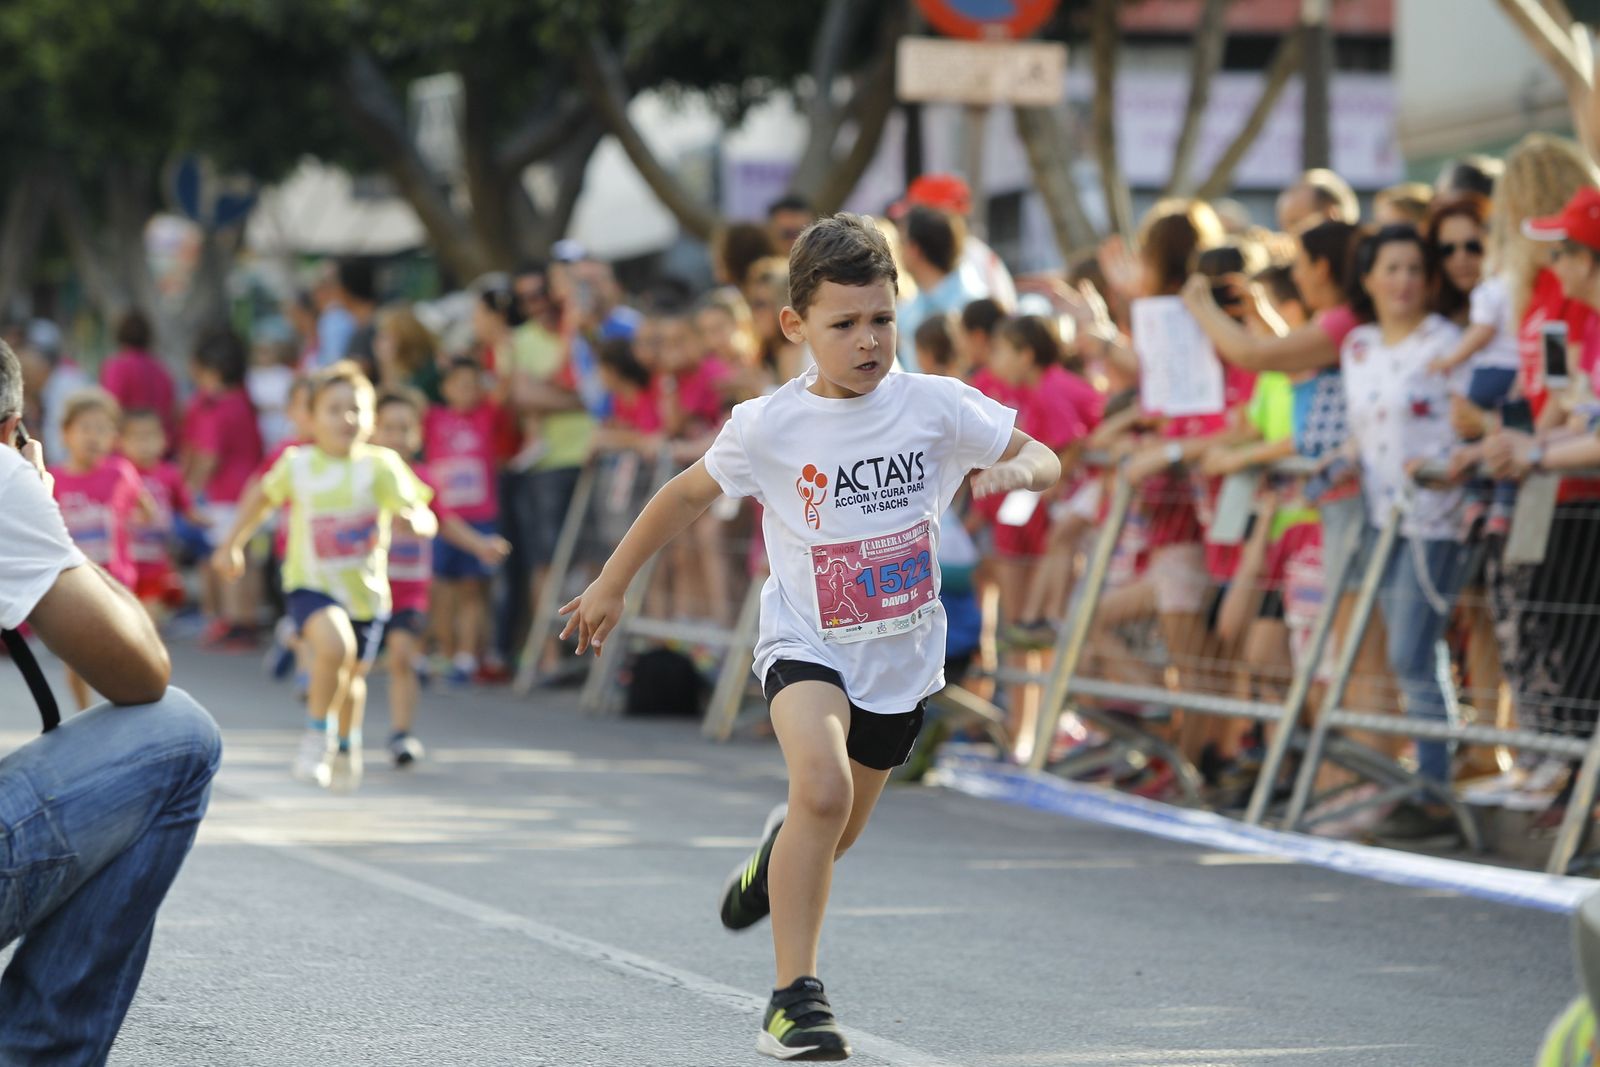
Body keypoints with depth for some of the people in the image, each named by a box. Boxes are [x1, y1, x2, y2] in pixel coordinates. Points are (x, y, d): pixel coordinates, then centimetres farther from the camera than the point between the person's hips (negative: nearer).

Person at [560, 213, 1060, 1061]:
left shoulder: (934, 405, -10)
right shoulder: (769, 427, -12)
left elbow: (1043, 460, -3)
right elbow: (689, 493, 3)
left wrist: (1016, 471, -28)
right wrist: (612, 584, 10)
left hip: (902, 652, 3)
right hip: (807, 642, -3)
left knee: (837, 833, 18)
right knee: (823, 788, -30)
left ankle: (780, 854, 57)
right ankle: (795, 996, -20)